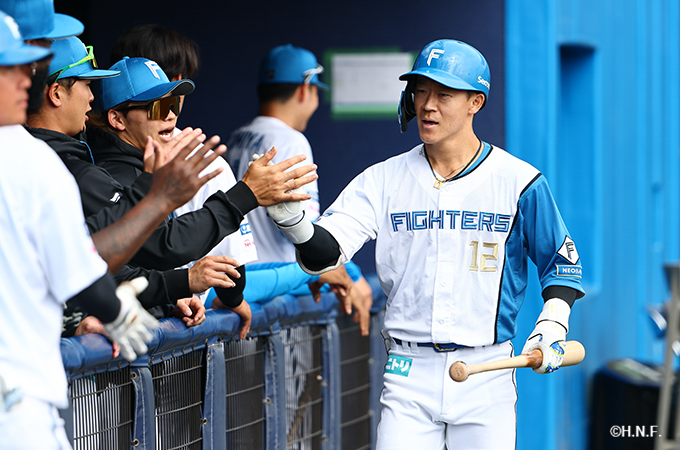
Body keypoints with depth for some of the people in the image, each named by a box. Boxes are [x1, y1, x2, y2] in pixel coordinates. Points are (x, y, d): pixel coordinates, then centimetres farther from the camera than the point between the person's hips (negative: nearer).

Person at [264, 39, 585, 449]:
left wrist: (553, 323, -9)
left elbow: (562, 262, 8)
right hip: (409, 374, 1)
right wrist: (293, 220, -30)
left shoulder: (518, 183, -2)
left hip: (486, 373, -1)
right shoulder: (384, 180, 3)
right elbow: (324, 253, -9)